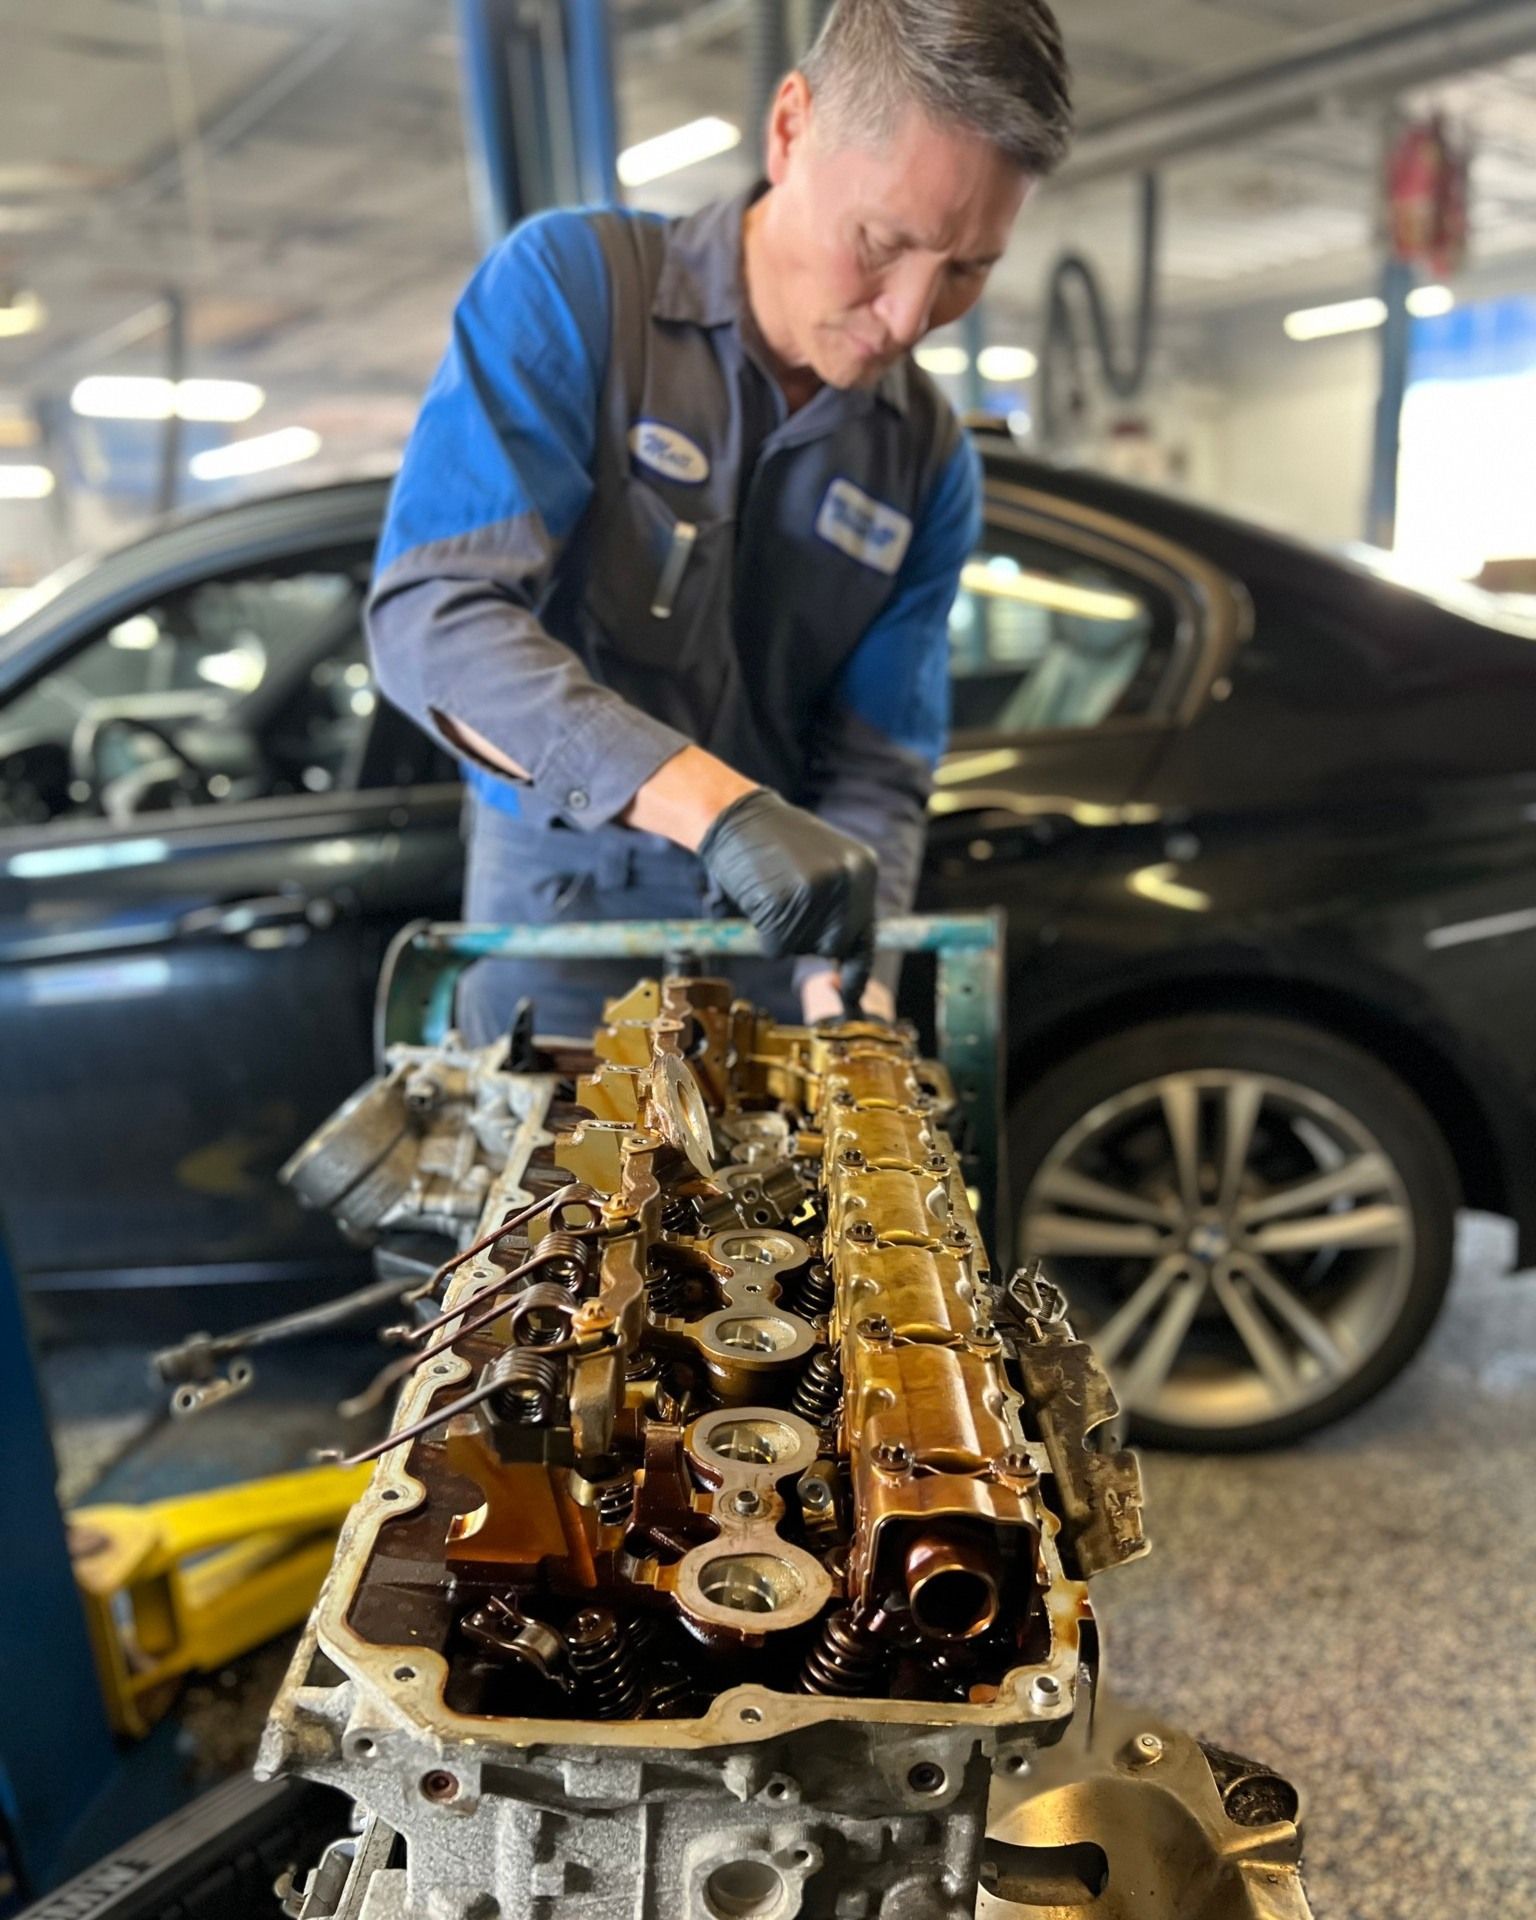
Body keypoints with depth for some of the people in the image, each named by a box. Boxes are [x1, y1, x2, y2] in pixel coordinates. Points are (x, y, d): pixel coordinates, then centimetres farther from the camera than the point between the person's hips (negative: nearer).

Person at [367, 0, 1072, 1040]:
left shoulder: (933, 460, -2)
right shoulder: (571, 282, -13)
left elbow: (877, 770, -4)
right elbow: (431, 614, -25)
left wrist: (849, 1006, -22)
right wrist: (716, 803, -37)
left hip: (774, 923, 3)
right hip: (559, 893, -3)